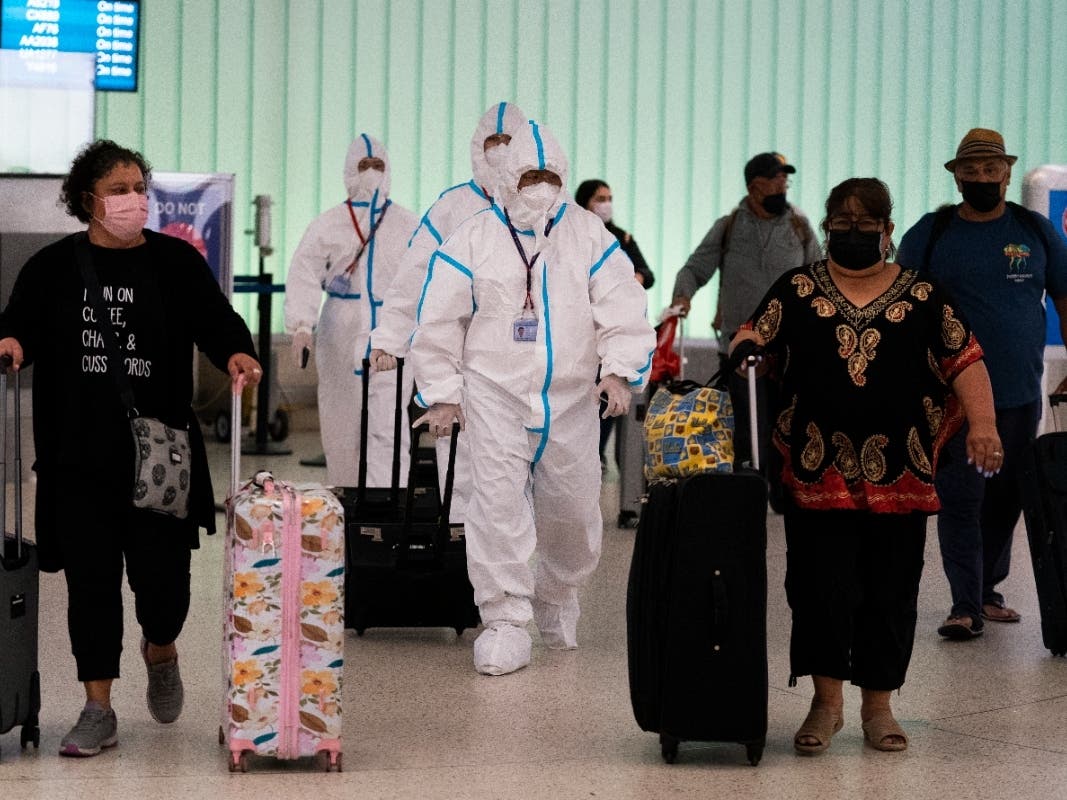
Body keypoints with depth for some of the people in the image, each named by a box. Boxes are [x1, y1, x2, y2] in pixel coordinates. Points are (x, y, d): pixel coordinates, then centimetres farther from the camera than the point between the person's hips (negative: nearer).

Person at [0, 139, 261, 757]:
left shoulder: (176, 261, 4)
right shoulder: (53, 267, 6)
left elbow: (216, 319, 1)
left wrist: (236, 353, -19)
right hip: (80, 455, 1)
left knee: (162, 571, -1)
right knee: (91, 577, 2)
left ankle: (161, 649, 35)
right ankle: (98, 711, 12)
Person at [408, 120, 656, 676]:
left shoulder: (590, 237, 3)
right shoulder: (474, 238, -1)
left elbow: (622, 310, -2)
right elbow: (439, 321, 3)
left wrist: (620, 370, -17)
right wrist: (441, 393, 0)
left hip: (571, 400, 2)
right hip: (496, 396, -2)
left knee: (574, 510, 10)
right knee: (499, 502, -11)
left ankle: (557, 596, 37)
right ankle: (504, 621, -3)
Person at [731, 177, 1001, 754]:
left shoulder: (922, 296, 7)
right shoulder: (796, 291, 8)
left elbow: (964, 361, 4)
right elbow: (753, 342, 5)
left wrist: (982, 423, -10)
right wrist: (746, 347, -19)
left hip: (898, 474, 1)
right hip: (817, 471, -1)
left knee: (890, 592, 5)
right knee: (820, 588, -2)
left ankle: (878, 706, 18)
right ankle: (826, 702, 11)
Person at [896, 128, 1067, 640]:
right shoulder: (930, 235, 1)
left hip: (1020, 397, 2)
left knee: (1005, 500, 10)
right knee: (960, 500, -6)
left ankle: (987, 591, 23)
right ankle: (965, 606, -4)